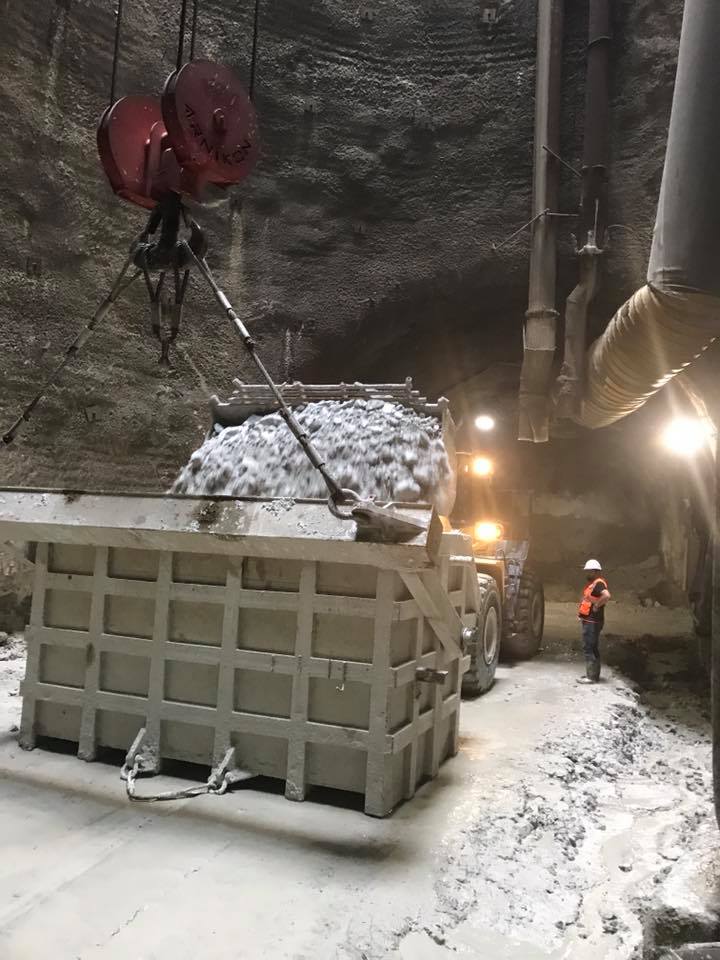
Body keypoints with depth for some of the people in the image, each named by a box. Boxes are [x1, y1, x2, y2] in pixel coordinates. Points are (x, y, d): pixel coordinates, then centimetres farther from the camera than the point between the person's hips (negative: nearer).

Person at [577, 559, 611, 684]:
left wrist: (596, 605, -23)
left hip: (592, 622, -11)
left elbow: (606, 595, -34)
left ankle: (592, 676, -5)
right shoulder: (592, 584, 16)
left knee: (588, 648, -8)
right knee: (592, 648, 16)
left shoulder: (598, 583, -15)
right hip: (588, 621, 11)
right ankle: (593, 673, 25)